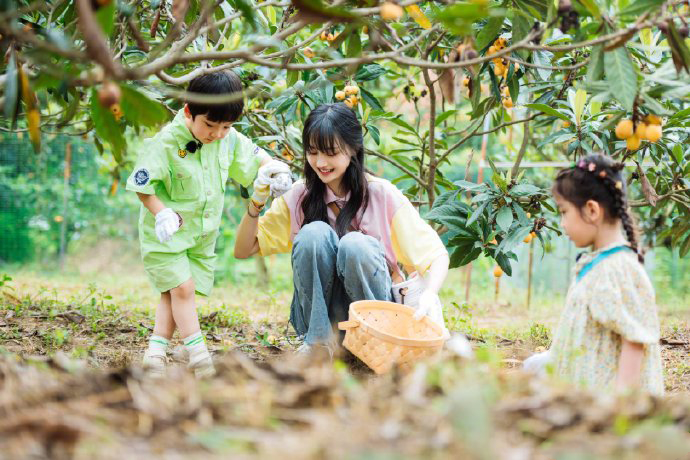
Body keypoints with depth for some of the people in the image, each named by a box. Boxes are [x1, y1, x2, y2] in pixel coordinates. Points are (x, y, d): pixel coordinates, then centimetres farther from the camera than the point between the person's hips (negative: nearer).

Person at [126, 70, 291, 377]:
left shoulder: (229, 139, -5)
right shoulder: (166, 142, -21)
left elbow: (251, 154, 11)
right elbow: (142, 185, -17)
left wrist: (273, 167, -10)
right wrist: (161, 213, -29)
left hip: (203, 233, 5)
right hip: (167, 233, -5)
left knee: (175, 293, 6)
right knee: (182, 287, -12)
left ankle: (155, 352, 11)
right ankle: (198, 354, -6)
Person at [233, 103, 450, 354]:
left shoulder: (382, 195, -7)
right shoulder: (300, 197, 1)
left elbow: (436, 255, -6)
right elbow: (243, 250, 2)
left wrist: (429, 293, -28)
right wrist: (256, 202, -15)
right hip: (318, 314, 2)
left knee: (355, 245, -29)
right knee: (315, 233, -23)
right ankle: (318, 341, -13)